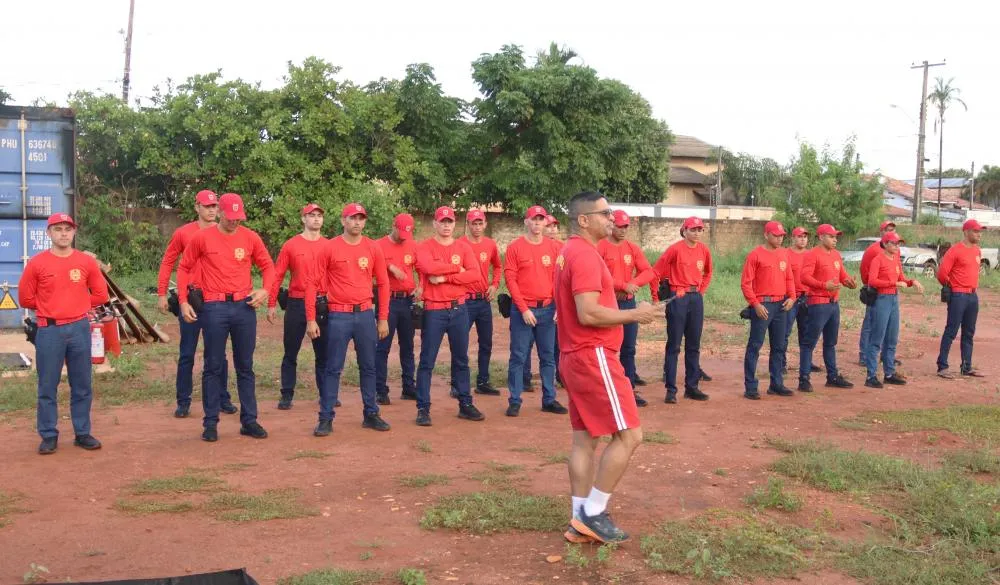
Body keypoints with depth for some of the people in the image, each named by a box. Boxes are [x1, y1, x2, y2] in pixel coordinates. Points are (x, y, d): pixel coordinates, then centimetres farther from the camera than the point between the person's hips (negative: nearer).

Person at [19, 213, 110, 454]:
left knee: (82, 385, 8)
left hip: (80, 329, 2)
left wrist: (77, 306, 6)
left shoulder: (87, 262, 3)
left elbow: (100, 294, 10)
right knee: (47, 386, 3)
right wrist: (50, 308, 8)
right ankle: (49, 436, 13)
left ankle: (83, 433, 18)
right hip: (49, 331, -2)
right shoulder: (36, 264, -2)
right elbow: (26, 298, 3)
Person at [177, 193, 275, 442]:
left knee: (245, 366, 8)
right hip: (214, 308, -2)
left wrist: (265, 290, -4)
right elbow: (184, 268, 6)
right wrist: (183, 301, 0)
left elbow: (267, 265, 13)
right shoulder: (202, 237, -1)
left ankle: (249, 421, 16)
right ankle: (210, 422, 13)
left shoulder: (250, 237, 4)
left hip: (244, 306, 2)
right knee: (213, 367, 4)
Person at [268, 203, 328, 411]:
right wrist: (271, 304, -5)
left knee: (324, 353, 9)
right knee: (291, 352, 5)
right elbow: (277, 275, 0)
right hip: (297, 304, -1)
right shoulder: (291, 245, 0)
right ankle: (287, 395, 14)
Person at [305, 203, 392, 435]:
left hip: (366, 314, 3)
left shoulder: (373, 248, 5)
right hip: (338, 316, -3)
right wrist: (311, 320, -7)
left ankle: (370, 414, 21)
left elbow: (383, 284, 9)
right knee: (333, 368, 1)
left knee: (368, 367, 10)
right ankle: (326, 418, 8)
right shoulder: (329, 248, -3)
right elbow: (312, 283, -3)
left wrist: (383, 319, 5)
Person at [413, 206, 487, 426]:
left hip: (459, 309, 3)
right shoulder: (424, 247, -1)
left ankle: (465, 404, 20)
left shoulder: (463, 247, 7)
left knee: (461, 360, 11)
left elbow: (475, 274, -7)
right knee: (427, 362, 0)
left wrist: (445, 277, -15)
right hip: (434, 311, -3)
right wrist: (457, 269, -11)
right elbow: (428, 267, -22)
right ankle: (423, 408, 6)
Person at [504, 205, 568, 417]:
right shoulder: (515, 247, -3)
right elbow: (510, 280, -7)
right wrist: (524, 309, -12)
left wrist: (560, 307, -3)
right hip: (523, 310, -3)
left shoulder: (554, 247, 6)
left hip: (548, 310, 3)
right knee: (518, 357, 0)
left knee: (548, 356, 9)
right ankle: (514, 401, 7)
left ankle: (549, 400, 17)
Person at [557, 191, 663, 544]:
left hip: (576, 357, 11)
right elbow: (588, 314, -24)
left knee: (584, 440, 11)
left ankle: (581, 522, 15)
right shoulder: (585, 254, -16)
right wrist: (634, 314, -13)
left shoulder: (570, 252, 17)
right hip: (594, 357, -10)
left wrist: (628, 313, 18)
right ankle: (592, 513, 0)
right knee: (628, 435, -5)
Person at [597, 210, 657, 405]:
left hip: (628, 303, 5)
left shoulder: (633, 248, 9)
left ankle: (630, 390, 14)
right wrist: (624, 285, -19)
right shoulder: (600, 247, -7)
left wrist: (633, 284, -15)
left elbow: (649, 272, 2)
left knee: (629, 348, 8)